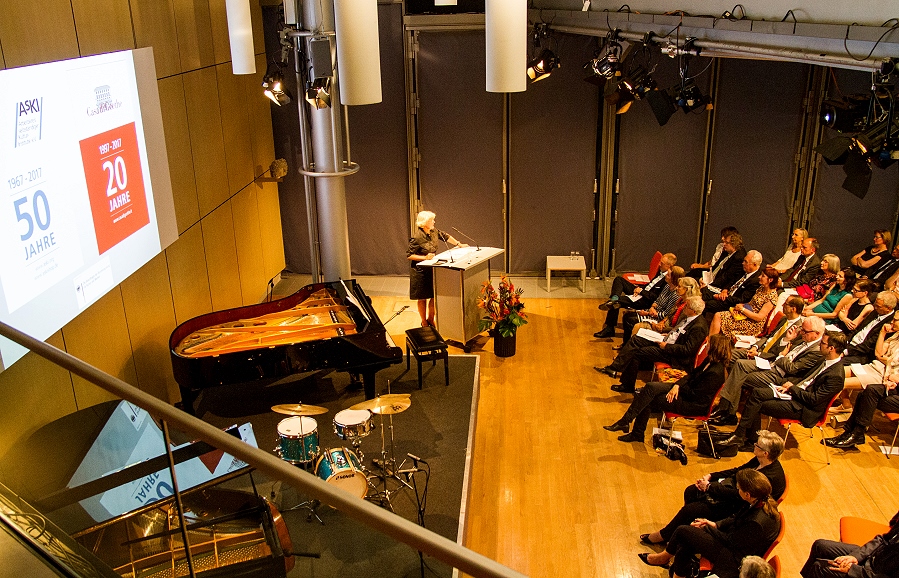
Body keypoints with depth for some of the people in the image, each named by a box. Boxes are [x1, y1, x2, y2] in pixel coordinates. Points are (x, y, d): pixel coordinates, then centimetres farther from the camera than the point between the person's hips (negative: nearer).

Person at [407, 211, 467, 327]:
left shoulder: (434, 231, -1)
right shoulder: (417, 238, -22)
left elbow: (446, 236, 18)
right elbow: (409, 255, -18)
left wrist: (459, 244, 20)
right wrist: (425, 257, -25)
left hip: (432, 269, 7)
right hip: (421, 271, -7)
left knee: (434, 296, 11)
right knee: (422, 298, 8)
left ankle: (430, 319, 29)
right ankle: (424, 323, 23)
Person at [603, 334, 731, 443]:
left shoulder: (715, 373, -28)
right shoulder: (710, 360, 1)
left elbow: (694, 394, -25)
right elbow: (693, 373, 9)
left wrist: (678, 386, -9)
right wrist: (677, 385, -7)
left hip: (696, 405, -9)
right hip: (685, 389, 9)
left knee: (649, 401, -12)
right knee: (650, 387, -7)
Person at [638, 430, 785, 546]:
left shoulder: (770, 477, -31)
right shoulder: (759, 461, -4)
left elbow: (737, 494, -30)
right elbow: (738, 470, 10)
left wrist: (709, 487, -21)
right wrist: (710, 476, 0)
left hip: (734, 509, -9)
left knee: (689, 509, -11)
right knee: (690, 492, 3)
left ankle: (663, 535, 11)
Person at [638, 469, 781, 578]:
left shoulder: (757, 522, -35)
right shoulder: (766, 502, -9)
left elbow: (730, 540, -20)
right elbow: (737, 518, 6)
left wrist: (709, 526, -6)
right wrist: (716, 524, -1)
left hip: (734, 561, -8)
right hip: (736, 543, 8)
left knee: (683, 531, -7)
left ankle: (664, 557, 19)